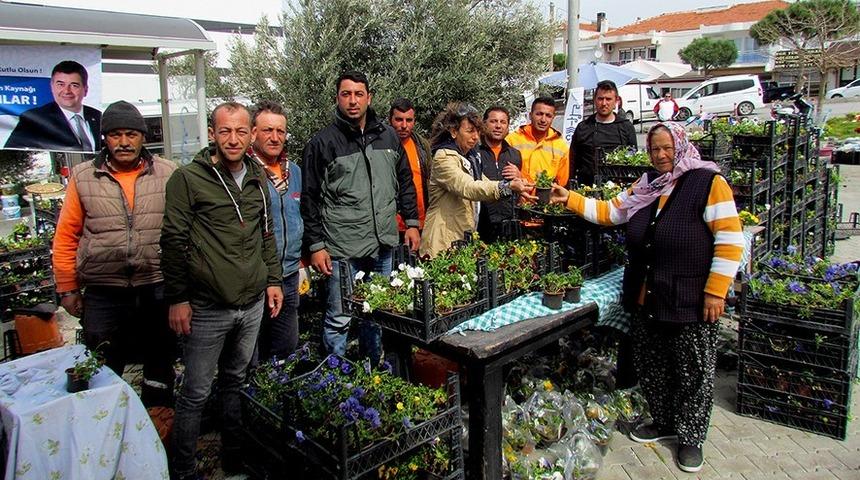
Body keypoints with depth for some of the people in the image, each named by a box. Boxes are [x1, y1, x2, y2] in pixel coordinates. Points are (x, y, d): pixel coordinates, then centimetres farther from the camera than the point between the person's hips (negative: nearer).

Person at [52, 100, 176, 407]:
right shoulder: (82, 177, 1)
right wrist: (67, 289, 4)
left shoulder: (168, 174, 0)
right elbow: (66, 237, 4)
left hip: (158, 289, 0)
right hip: (103, 293, 0)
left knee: (161, 363, 16)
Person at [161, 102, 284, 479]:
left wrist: (273, 279, 14)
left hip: (253, 304, 5)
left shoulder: (256, 179, 10)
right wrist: (177, 298, -10)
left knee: (236, 382, 19)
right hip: (207, 307, -5)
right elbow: (173, 242, -8)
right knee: (195, 392, 4)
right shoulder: (187, 179, -8)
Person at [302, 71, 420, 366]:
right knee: (339, 319, 2)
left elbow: (405, 183, 17)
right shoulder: (323, 142, -5)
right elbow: (310, 199, -4)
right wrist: (316, 245, -8)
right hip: (342, 251, -5)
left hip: (383, 246, 5)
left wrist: (411, 222, 11)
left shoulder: (388, 136, 8)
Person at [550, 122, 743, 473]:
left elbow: (730, 239, -14)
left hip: (691, 301, -6)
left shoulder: (708, 182, -11)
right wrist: (569, 199, 4)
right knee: (651, 365, 16)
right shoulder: (644, 186, 10)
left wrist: (715, 291, -17)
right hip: (647, 299, 6)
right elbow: (608, 212, 16)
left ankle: (691, 437, 26)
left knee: (693, 372, 8)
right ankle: (664, 422, 37)